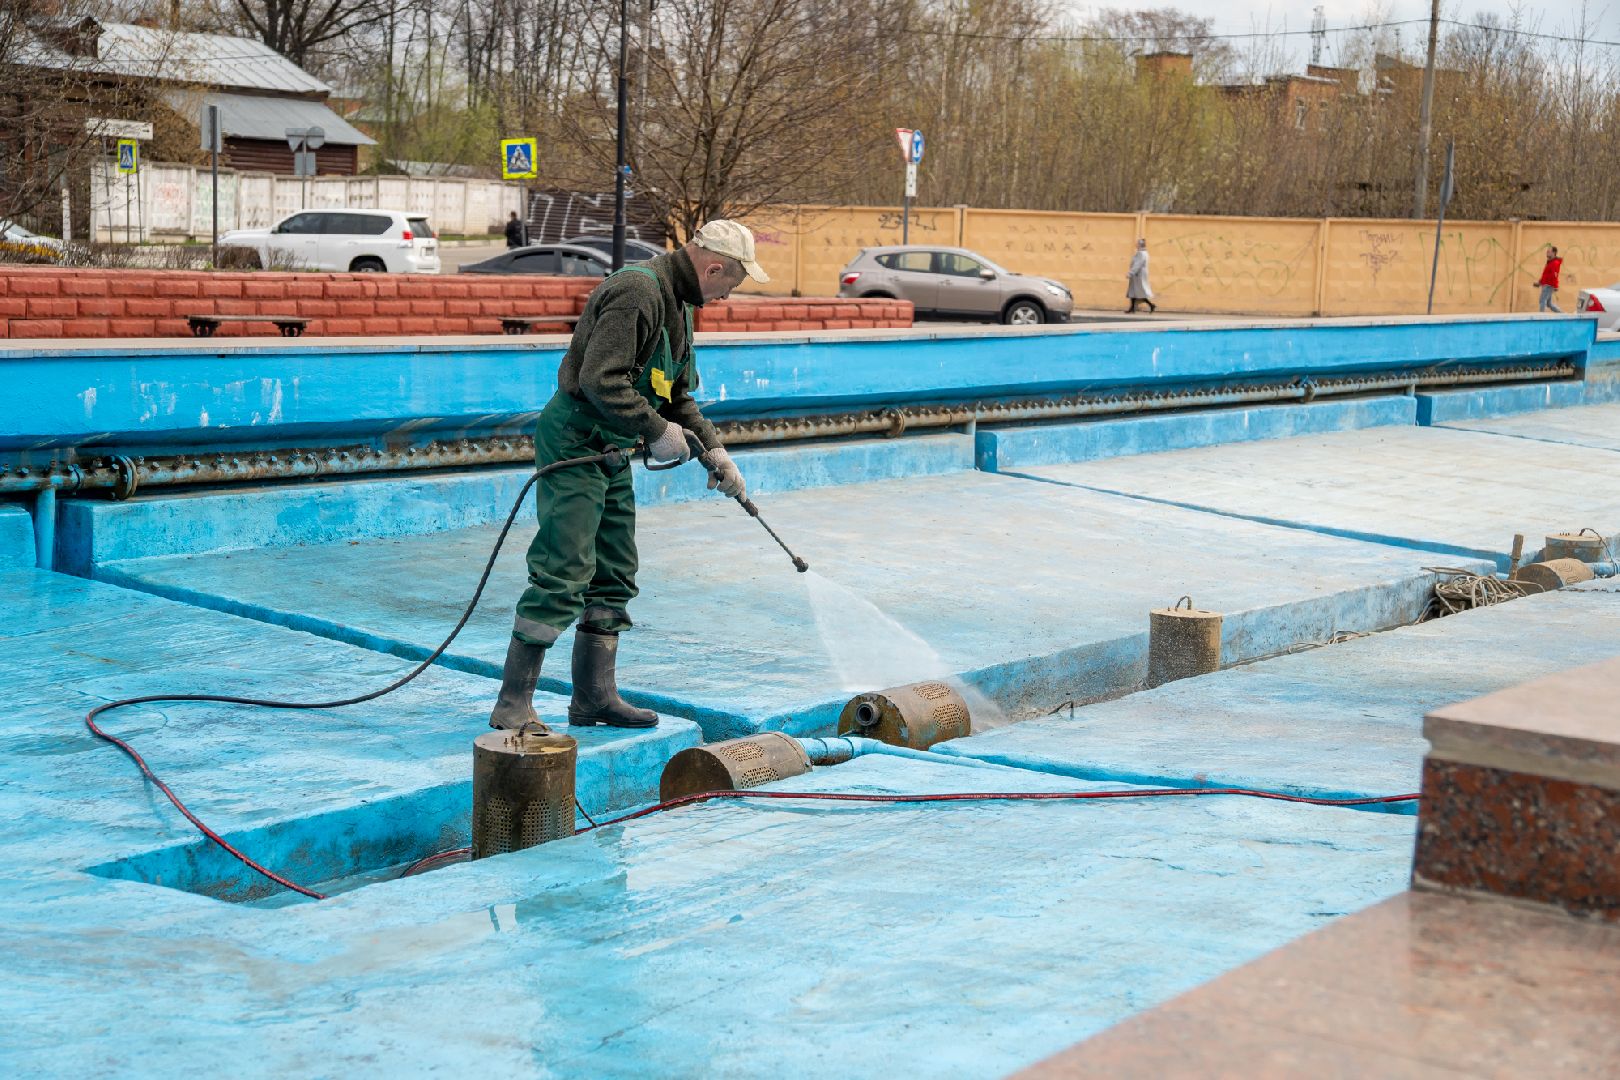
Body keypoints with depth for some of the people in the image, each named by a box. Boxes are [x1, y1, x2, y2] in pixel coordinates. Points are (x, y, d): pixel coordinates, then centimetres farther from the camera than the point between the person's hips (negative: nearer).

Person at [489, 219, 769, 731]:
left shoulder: (677, 305, 15)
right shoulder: (638, 291, -19)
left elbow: (677, 396, 21)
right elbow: (600, 381, -28)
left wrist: (713, 451, 10)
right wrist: (656, 432, -20)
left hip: (610, 453, 11)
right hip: (573, 444, -11)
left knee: (614, 577, 12)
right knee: (563, 576, -13)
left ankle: (594, 696, 19)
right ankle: (512, 703, -9)